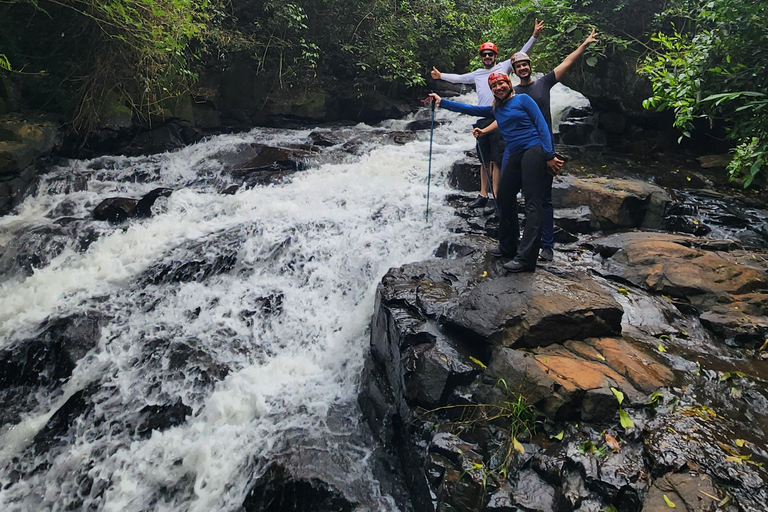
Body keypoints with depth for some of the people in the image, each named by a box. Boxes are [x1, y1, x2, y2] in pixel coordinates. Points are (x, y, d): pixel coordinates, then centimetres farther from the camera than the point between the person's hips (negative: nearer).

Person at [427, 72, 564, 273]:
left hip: (533, 150, -7)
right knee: (504, 200, 7)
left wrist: (549, 155, -11)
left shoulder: (522, 99, 4)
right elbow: (469, 109, 22)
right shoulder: (495, 109, 21)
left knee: (533, 203, -12)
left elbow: (542, 125, -3)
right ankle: (508, 247, 23)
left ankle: (525, 258, -19)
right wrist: (442, 102, 15)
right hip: (512, 156, 7)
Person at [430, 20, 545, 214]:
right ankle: (483, 195, 17)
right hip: (482, 120, 5)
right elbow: (459, 78, 31)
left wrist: (534, 36, -12)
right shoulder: (477, 74, 19)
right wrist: (441, 76, 33)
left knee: (496, 161, -7)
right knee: (484, 160, 11)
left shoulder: (503, 67, 6)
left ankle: (495, 198, -6)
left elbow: (521, 54, -2)